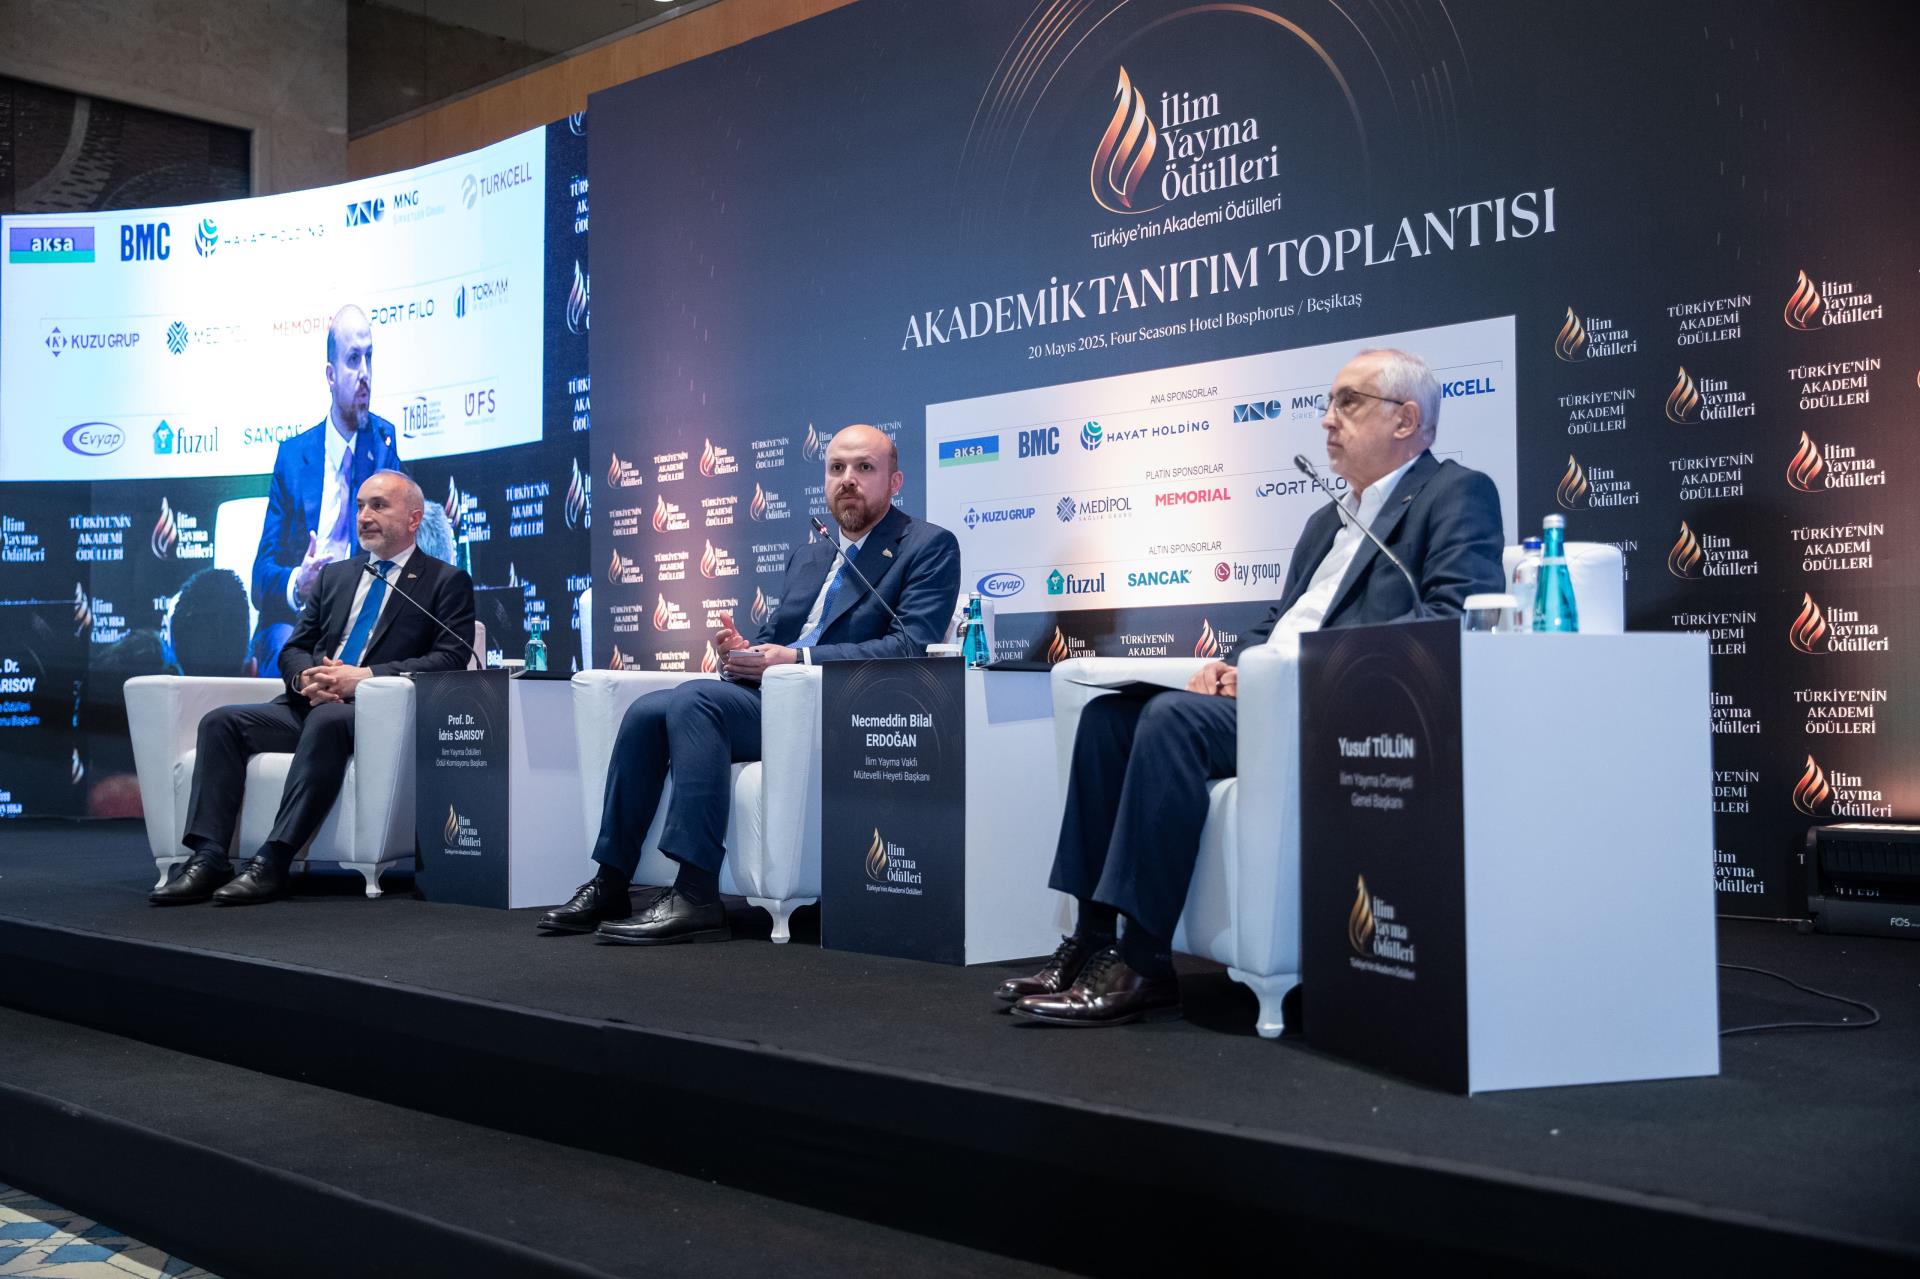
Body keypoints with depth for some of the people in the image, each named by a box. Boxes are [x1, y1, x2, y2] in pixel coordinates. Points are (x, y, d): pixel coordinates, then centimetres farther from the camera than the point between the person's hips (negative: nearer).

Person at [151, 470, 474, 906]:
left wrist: (365, 675, -18)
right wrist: (306, 678, -6)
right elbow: (293, 649, 20)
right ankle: (208, 858, -25)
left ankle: (272, 861, -38)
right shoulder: (333, 576, 24)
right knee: (221, 720, -17)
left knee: (327, 720, -37)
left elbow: (449, 660, -7)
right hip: (309, 704, 6)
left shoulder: (448, 583, 6)